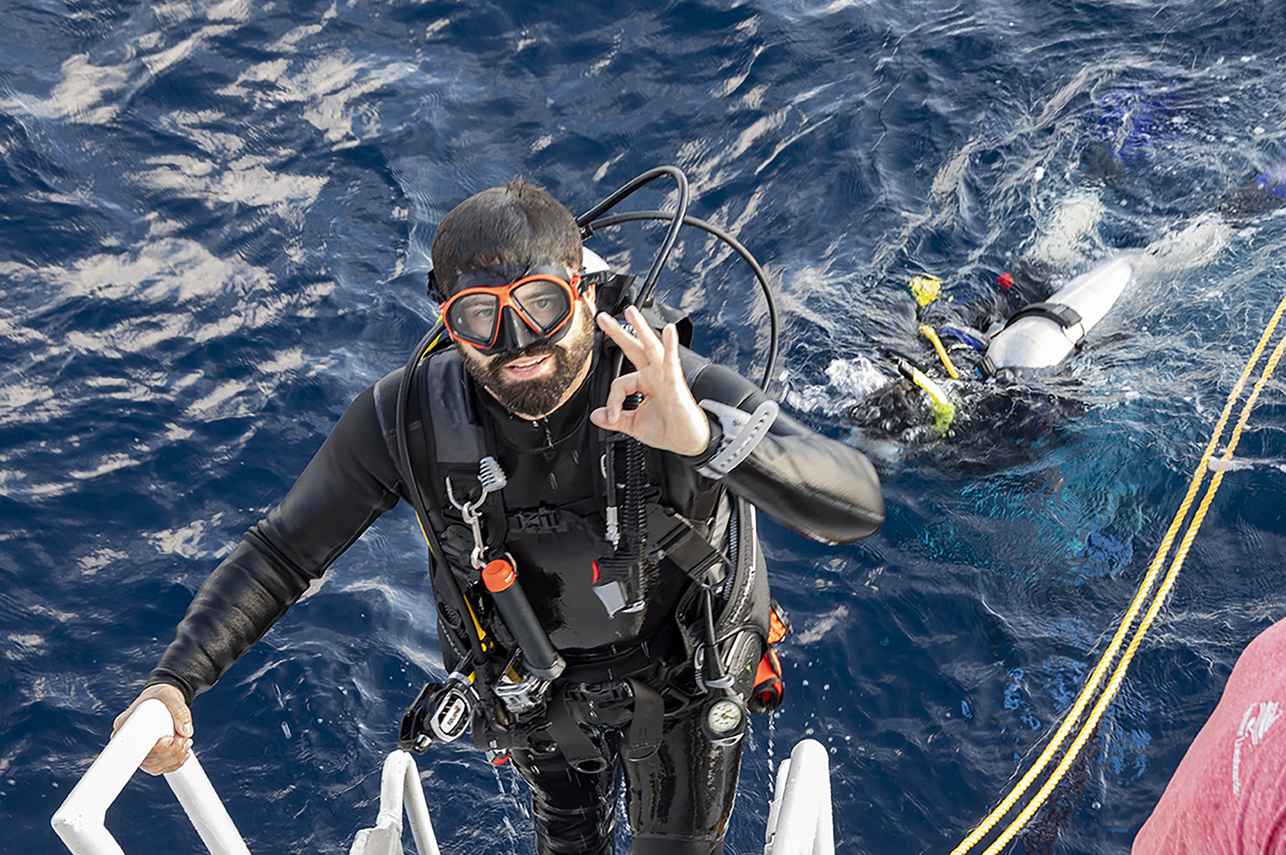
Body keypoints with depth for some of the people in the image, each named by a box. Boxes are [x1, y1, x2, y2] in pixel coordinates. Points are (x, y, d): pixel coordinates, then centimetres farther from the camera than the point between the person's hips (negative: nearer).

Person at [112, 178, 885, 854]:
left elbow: (858, 506, -44)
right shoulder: (408, 417, -30)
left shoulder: (671, 388, -36)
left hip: (682, 683, -1)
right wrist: (176, 682, -33)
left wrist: (704, 437, -62)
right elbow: (283, 552, -19)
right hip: (535, 688, 2)